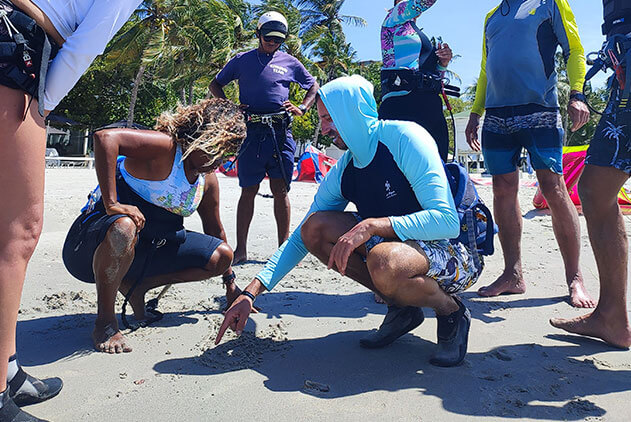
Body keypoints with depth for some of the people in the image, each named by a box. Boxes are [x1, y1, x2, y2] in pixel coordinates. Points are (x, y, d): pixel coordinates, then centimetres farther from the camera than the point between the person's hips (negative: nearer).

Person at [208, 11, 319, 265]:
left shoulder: (290, 62, 16)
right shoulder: (242, 60, 15)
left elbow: (313, 86, 26)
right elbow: (215, 84, 21)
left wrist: (302, 109, 9)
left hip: (280, 132, 1)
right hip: (251, 131, 0)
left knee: (280, 189, -1)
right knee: (248, 190, -1)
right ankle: (241, 249, 6)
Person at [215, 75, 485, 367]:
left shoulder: (404, 138, -17)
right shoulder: (342, 172, 2)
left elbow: (447, 221, -26)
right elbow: (300, 239, 5)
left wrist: (372, 225, -33)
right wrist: (250, 293, -2)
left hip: (453, 256, -6)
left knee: (383, 262, -39)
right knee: (315, 227, -9)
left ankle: (452, 312, -5)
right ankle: (403, 307, 0)